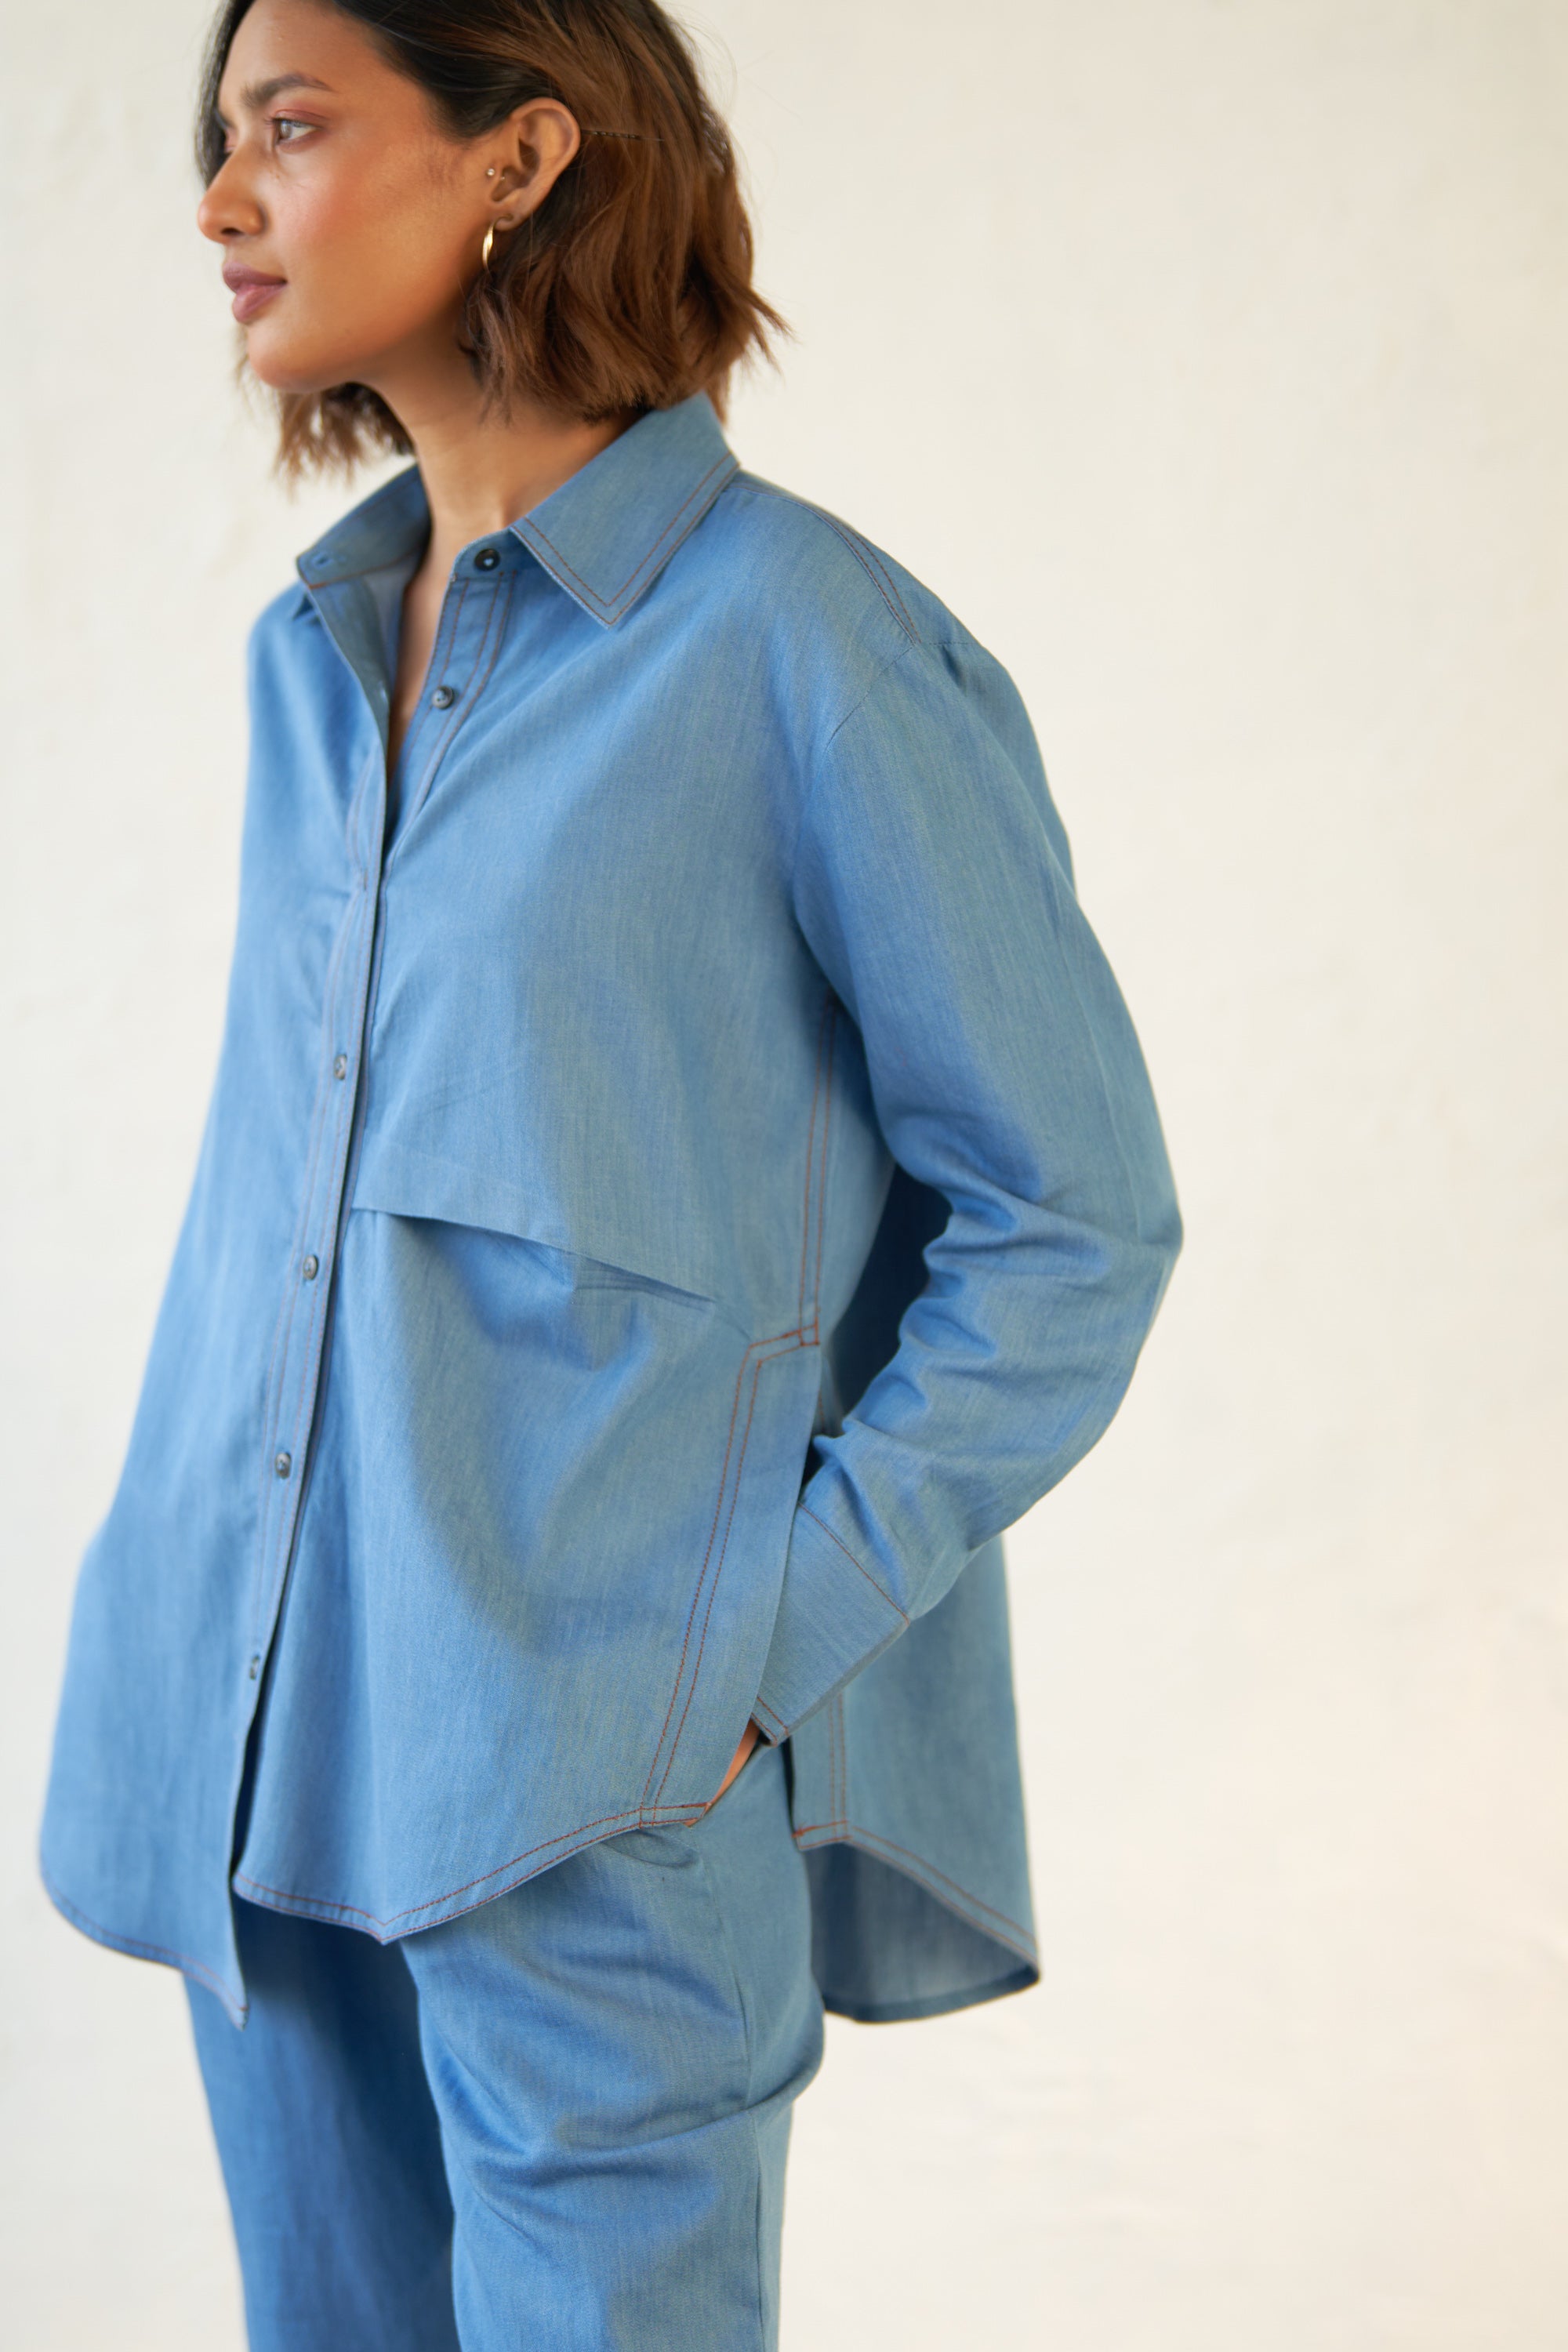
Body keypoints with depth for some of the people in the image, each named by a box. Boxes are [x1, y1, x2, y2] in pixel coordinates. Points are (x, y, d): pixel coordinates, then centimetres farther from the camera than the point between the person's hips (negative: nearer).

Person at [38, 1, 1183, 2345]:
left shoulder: (801, 639, -11)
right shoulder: (311, 648, 11)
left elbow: (1072, 1218, -8)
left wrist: (763, 1642, -14)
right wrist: (178, 1606, 11)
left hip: (600, 1795, -6)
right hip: (263, 1747, 7)